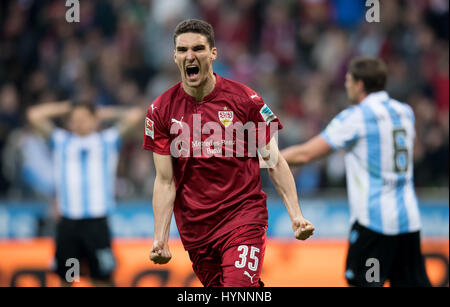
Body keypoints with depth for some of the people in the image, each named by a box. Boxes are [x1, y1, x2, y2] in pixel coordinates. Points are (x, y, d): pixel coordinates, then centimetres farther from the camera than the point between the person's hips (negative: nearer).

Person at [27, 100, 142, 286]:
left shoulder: (108, 140, 11)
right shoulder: (61, 140, 14)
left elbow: (135, 116, 6)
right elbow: (34, 115, 11)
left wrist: (106, 114, 16)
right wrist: (66, 108, 15)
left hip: (97, 222, -2)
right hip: (68, 221, 2)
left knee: (102, 278, -3)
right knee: (65, 277, 6)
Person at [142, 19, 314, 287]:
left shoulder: (244, 99, -3)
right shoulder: (161, 111, 2)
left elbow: (274, 162, 2)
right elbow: (165, 181, 2)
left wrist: (296, 215, -8)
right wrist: (160, 239, -6)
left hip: (244, 217, -3)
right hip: (194, 227, 3)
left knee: (239, 286, -21)